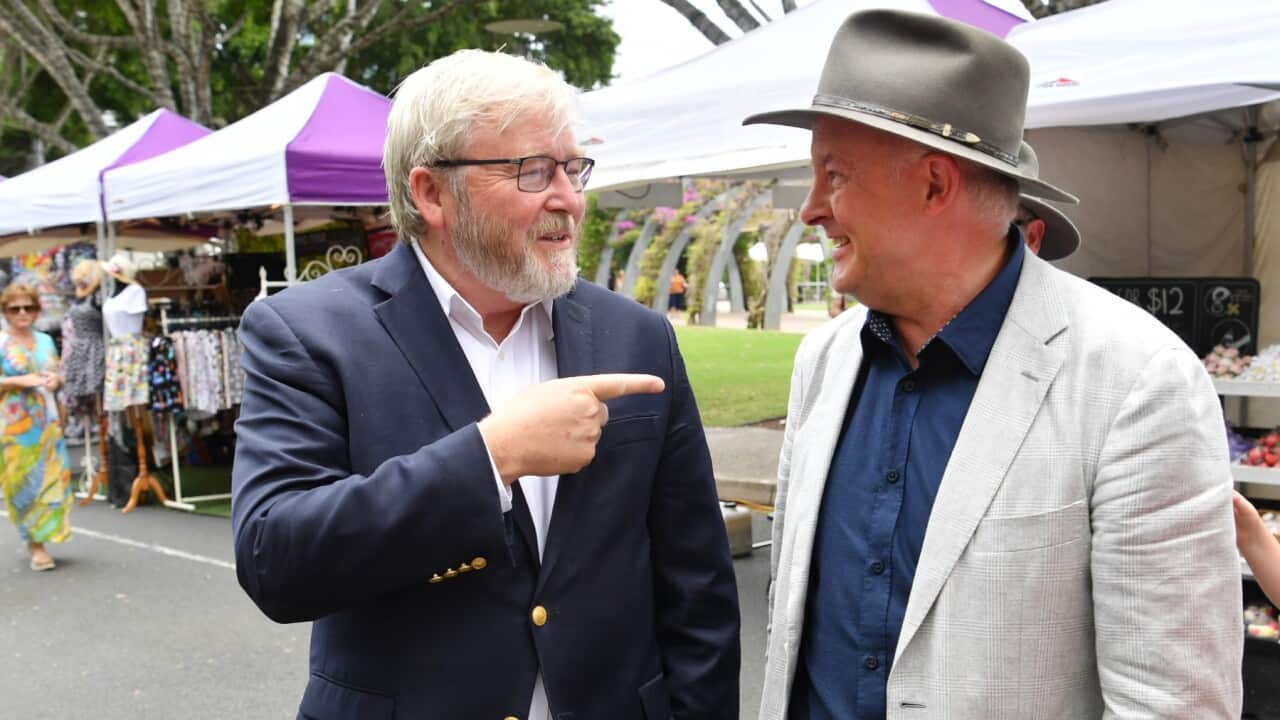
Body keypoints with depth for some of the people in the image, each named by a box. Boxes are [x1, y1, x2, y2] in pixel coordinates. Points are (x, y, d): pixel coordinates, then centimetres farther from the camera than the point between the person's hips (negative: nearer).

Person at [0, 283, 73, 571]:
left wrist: (56, 379, -2)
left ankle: (42, 536, 17)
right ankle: (36, 544, 6)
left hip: (47, 421, 5)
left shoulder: (46, 340, 12)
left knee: (52, 477, 2)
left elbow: (57, 374, 19)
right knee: (24, 481, -2)